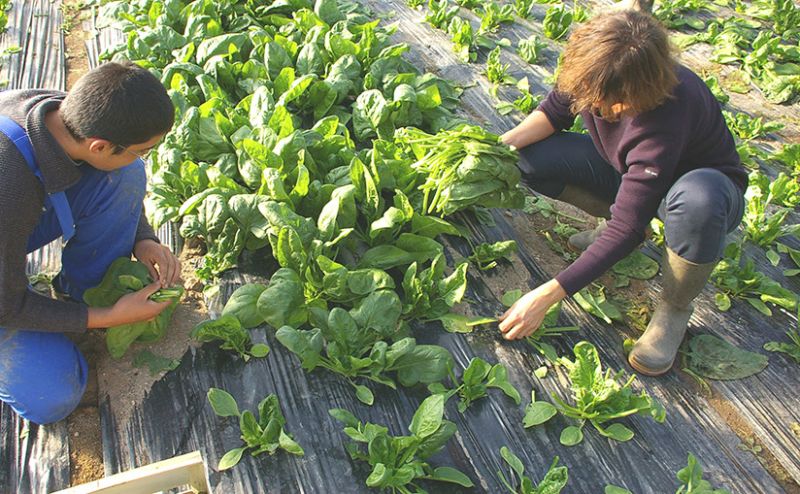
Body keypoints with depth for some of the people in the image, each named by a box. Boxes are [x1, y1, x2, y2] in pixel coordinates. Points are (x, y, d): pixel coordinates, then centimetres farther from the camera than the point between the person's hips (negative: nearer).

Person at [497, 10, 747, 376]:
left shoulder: (665, 116, -40)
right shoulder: (596, 72, -24)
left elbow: (627, 228, -38)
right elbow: (556, 110, -2)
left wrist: (547, 295, -39)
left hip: (702, 183, -5)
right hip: (628, 170, 5)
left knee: (697, 199, -44)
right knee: (532, 161, -16)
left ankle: (674, 308, -15)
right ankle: (615, 218, 7)